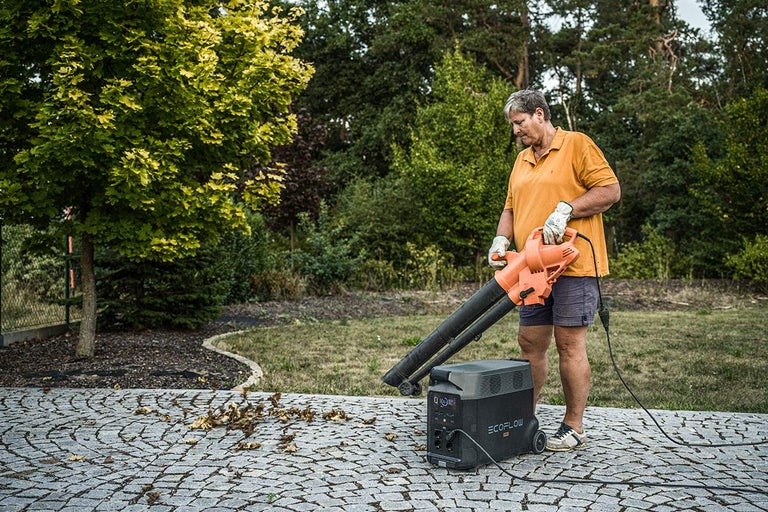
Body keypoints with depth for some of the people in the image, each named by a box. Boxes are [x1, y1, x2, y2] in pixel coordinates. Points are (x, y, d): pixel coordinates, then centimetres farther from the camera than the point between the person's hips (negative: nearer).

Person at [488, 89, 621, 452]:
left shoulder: (577, 145, -2)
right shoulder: (522, 160, 20)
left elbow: (611, 190, -8)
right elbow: (511, 207, 22)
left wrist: (565, 210, -18)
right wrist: (502, 239, 4)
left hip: (573, 265, -7)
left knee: (569, 344, -4)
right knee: (530, 344, 8)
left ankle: (573, 429, 7)